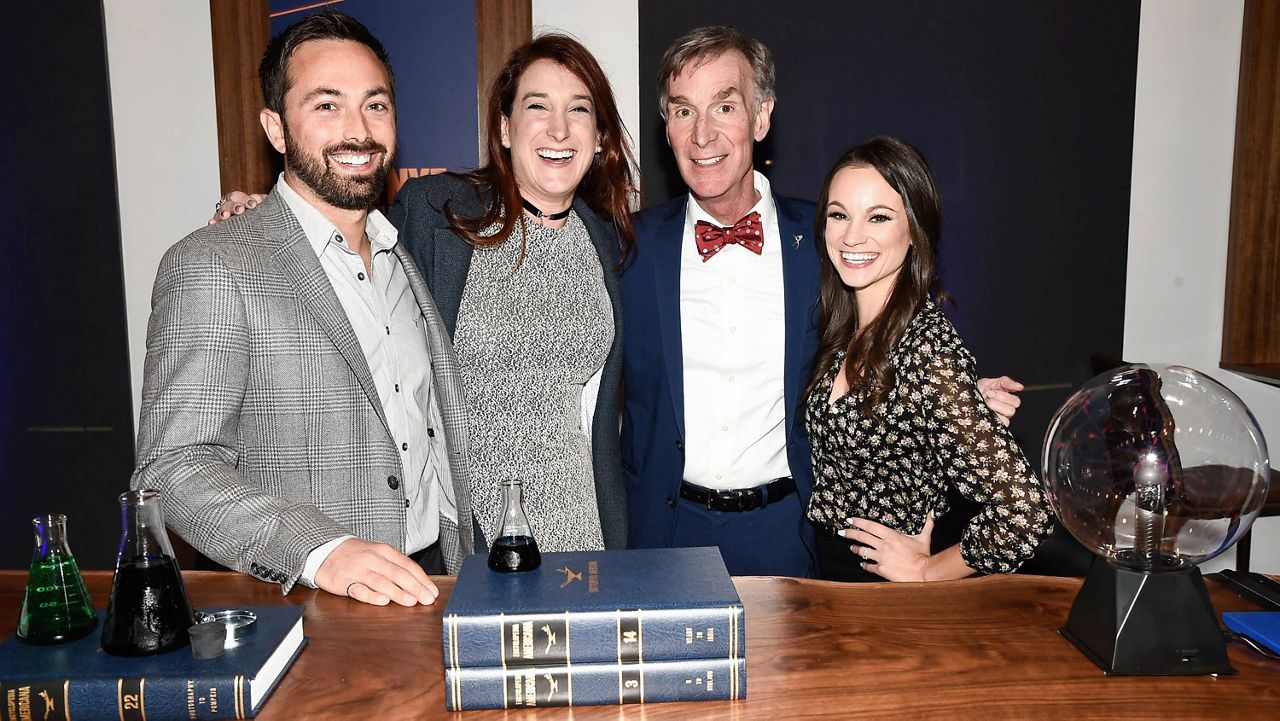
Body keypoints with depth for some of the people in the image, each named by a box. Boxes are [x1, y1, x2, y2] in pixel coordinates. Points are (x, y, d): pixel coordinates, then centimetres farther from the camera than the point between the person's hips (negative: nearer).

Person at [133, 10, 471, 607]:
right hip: (305, 612, -3)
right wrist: (322, 551, -25)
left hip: (439, 584, 4)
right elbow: (172, 469, -12)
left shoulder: (407, 255, 13)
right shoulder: (211, 267, -7)